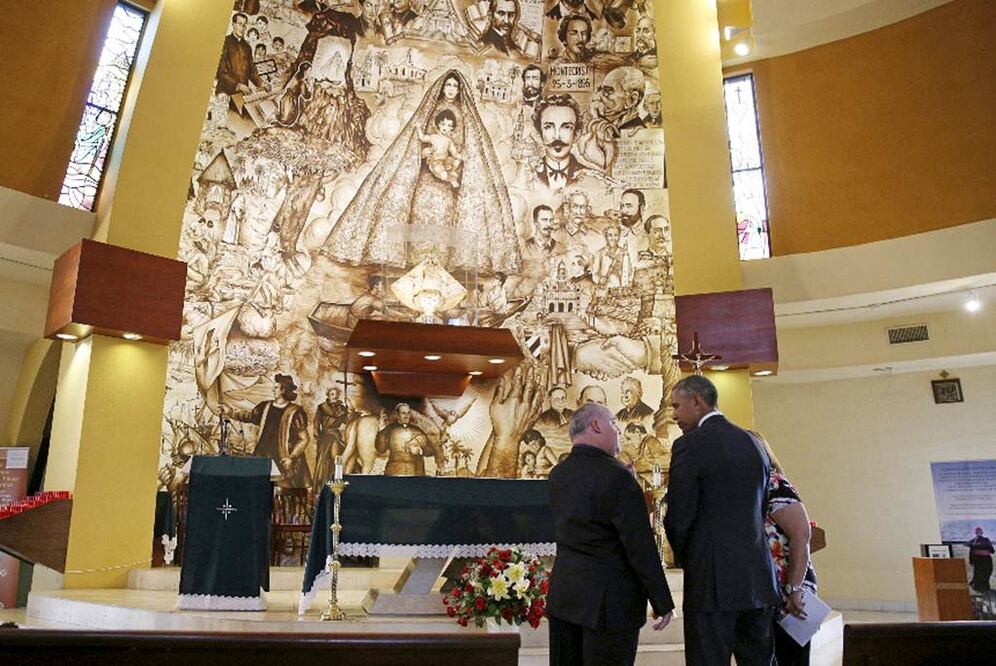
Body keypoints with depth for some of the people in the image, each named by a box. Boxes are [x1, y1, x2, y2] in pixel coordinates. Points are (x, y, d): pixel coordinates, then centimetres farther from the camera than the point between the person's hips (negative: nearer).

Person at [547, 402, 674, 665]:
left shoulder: (557, 475, 5)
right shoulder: (617, 476, -18)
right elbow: (641, 546, -17)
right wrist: (662, 602, -8)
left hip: (563, 592, 7)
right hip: (607, 598, -7)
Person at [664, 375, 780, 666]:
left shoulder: (690, 445, -11)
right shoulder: (753, 444, 11)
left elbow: (678, 517, -11)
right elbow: (761, 509, 15)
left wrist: (685, 559, 6)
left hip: (713, 580, -7)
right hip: (759, 578, 7)